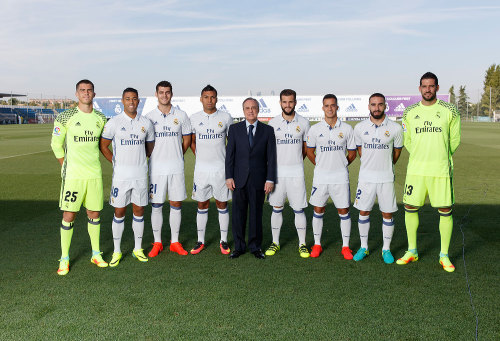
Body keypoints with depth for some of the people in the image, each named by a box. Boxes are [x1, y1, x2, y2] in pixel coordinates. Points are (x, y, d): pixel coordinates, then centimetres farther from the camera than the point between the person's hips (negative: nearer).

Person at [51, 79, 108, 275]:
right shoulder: (66, 117, -3)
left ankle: (96, 254, 22)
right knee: (69, 215, -1)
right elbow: (56, 144, 5)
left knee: (94, 213, 9)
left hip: (94, 174, 3)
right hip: (72, 175, -3)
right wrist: (66, 166, 4)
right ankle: (64, 258, 13)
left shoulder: (100, 118, 8)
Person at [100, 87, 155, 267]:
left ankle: (138, 249, 21)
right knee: (119, 212, 3)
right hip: (121, 175, -2)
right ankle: (117, 251, 16)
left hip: (141, 174, 2)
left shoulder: (146, 123, 5)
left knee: (139, 210, 9)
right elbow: (103, 146, 4)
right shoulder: (114, 122, -3)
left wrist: (138, 161, 12)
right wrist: (117, 163, 3)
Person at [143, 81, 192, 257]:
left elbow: (187, 139, 12)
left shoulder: (181, 116, 4)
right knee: (156, 206, 4)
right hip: (156, 168, -1)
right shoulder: (149, 117, 2)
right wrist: (155, 156, 3)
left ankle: (175, 242, 18)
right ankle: (157, 243, 17)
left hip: (176, 168, 1)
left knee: (176, 204, 6)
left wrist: (176, 156, 9)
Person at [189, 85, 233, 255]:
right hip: (201, 169, 1)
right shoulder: (194, 118, 3)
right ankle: (200, 241, 19)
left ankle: (223, 241, 18)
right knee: (202, 205, 8)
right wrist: (201, 157, 9)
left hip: (221, 168, -1)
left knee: (222, 204, 6)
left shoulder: (226, 117, -1)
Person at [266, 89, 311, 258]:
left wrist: (295, 161, 8)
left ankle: (302, 244, 14)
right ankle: (275, 243, 20)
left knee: (299, 209, 2)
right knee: (276, 209, 8)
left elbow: (306, 148, 12)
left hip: (296, 172, -1)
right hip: (277, 171, 1)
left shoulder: (303, 123, 1)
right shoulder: (273, 122, 3)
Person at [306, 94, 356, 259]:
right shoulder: (315, 129, 1)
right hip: (320, 177, 1)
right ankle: (317, 244, 20)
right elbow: (309, 151, 12)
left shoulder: (346, 129, 1)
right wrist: (320, 165, 9)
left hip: (340, 177, 0)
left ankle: (345, 246, 17)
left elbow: (352, 153, 9)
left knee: (344, 211, 4)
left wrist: (341, 165, 7)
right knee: (318, 210, 6)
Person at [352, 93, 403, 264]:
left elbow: (397, 151, 11)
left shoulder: (395, 128, -3)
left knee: (387, 213, 4)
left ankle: (386, 249, 19)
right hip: (366, 177, 1)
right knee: (363, 212, 6)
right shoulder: (360, 128, 1)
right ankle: (364, 247, 21)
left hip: (386, 178, -1)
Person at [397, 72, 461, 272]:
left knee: (445, 211, 1)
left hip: (441, 170, -2)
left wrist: (441, 158, 10)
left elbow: (455, 139, 9)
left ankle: (444, 256, 16)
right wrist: (420, 158, 12)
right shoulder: (410, 113, 7)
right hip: (415, 170, 2)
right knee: (410, 208, 5)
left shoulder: (450, 111, 1)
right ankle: (412, 252, 21)